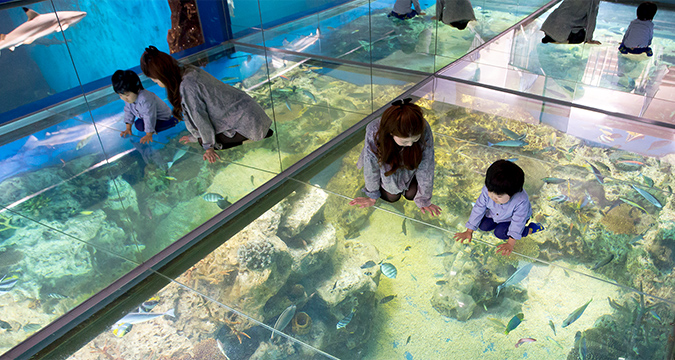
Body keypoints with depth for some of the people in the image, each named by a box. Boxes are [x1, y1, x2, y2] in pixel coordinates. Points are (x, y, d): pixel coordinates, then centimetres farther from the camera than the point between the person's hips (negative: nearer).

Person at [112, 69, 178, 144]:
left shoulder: (145, 99, -39)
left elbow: (149, 118, -35)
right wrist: (128, 128, 3)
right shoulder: (129, 98, -10)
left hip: (162, 117, -9)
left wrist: (148, 135, -31)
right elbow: (128, 111, 4)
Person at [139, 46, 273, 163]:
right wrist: (194, 137, 22)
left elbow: (200, 117, -15)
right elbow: (197, 113, 14)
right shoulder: (188, 71, 5)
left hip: (246, 120, -9)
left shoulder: (187, 85, -24)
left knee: (208, 140, -5)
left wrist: (208, 146, -3)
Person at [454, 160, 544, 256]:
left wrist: (510, 244, -30)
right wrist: (469, 231, -16)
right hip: (494, 215, 4)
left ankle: (530, 229, -4)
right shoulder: (487, 191, -33)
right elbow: (478, 210, -21)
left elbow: (517, 222, -31)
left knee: (500, 233, -21)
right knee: (483, 226, -12)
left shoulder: (521, 201, -43)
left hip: (512, 218, -4)